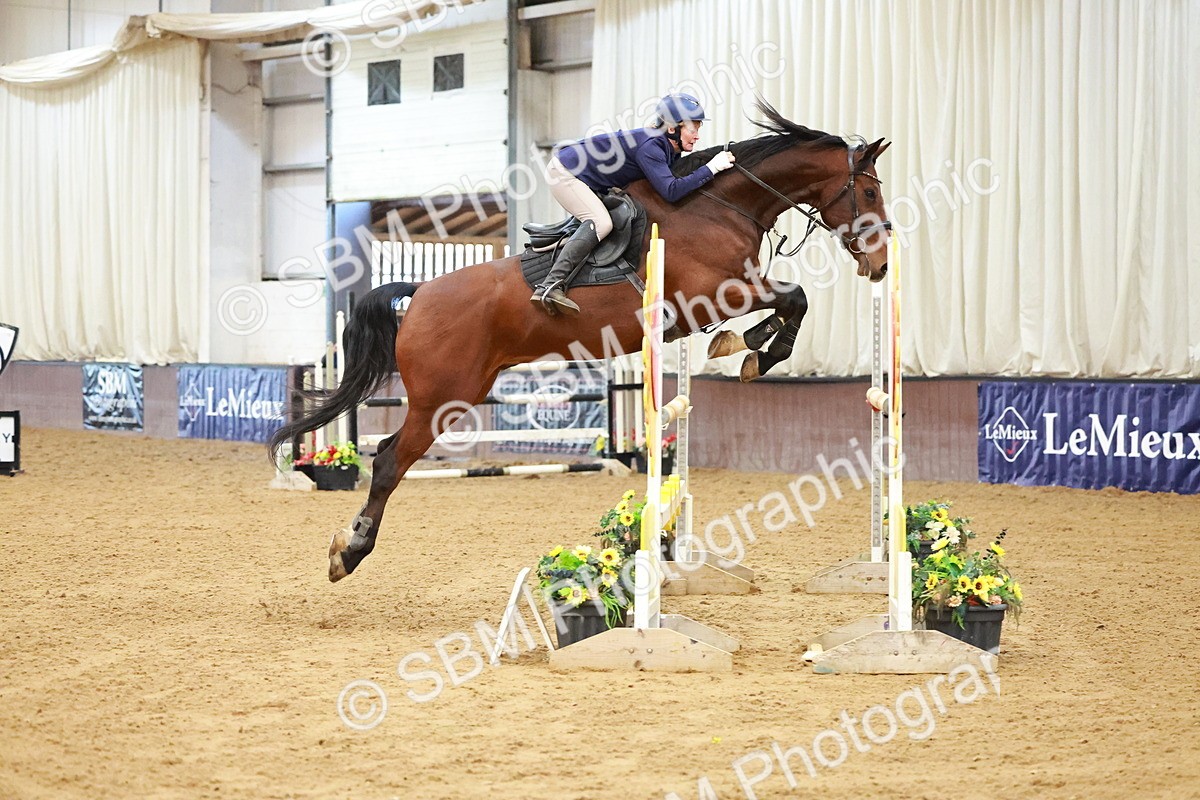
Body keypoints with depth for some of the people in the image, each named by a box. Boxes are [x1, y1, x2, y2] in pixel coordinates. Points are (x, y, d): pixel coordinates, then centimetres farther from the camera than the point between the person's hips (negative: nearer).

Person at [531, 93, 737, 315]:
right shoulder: (649, 147, -28)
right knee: (600, 222, -27)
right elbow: (671, 191, -36)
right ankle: (550, 287, -36)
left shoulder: (670, 152, 1)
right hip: (563, 171, -10)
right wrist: (711, 168, -32)